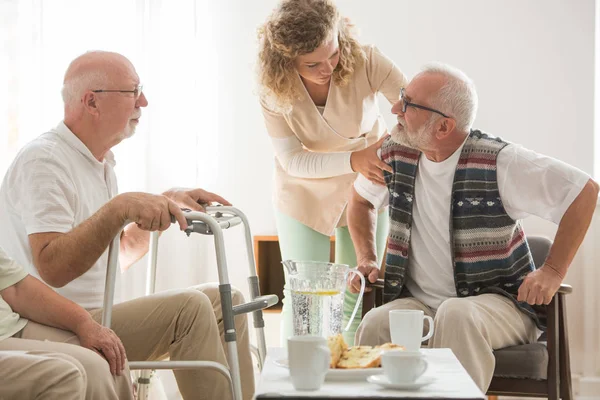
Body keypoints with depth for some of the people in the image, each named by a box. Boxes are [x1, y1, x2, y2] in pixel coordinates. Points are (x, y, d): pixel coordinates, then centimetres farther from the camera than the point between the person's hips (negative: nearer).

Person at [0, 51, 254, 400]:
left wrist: (167, 202, 8)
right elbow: (52, 268, -27)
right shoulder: (43, 161, -15)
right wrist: (118, 209, -35)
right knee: (189, 308, -25)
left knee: (225, 301, 2)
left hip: (99, 313, 10)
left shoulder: (101, 163, 16)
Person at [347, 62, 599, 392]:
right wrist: (366, 259, 12)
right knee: (376, 324, -29)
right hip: (418, 303, 4)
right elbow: (361, 199, 25)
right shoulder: (395, 155, 4)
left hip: (496, 301, -3)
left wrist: (552, 272, -10)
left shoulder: (499, 163, -12)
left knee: (455, 316, -38)